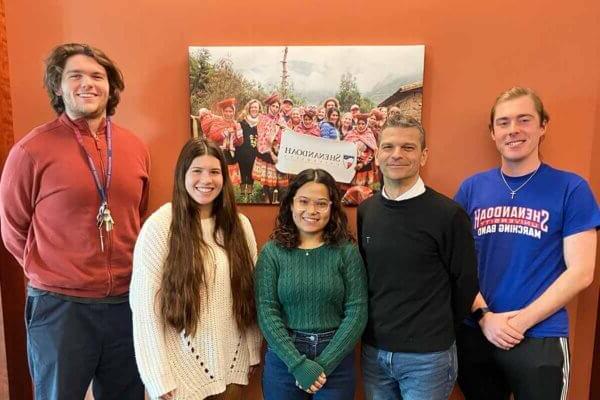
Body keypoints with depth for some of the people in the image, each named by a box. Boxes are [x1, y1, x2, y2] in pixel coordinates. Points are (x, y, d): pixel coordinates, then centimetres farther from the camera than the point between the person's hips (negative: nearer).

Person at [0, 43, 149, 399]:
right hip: (60, 304, -4)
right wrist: (47, 274, 2)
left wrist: (129, 272, 10)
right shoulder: (32, 149, -10)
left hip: (126, 300, 4)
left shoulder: (136, 148, 3)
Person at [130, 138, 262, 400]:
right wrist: (158, 377, -12)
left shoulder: (239, 224, -1)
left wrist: (253, 351, 8)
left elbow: (251, 292, 5)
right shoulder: (160, 225, -14)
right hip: (183, 365, -4)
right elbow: (144, 304, -13)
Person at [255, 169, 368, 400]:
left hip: (336, 361, 0)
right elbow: (267, 313, -8)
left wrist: (323, 364, -13)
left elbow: (357, 313, -8)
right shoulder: (272, 252, -4)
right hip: (284, 359, 0)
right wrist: (299, 364, -15)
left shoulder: (347, 251, -5)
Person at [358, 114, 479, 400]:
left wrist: (436, 330, 5)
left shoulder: (448, 214, -14)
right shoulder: (365, 210, 1)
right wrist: (377, 327, 10)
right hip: (373, 350, 5)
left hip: (427, 355, -4)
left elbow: (464, 283, -6)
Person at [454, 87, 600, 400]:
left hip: (540, 338, -2)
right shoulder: (472, 188, 2)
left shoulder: (571, 189, -4)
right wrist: (484, 315, -9)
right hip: (475, 334, 3)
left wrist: (522, 320, -13)